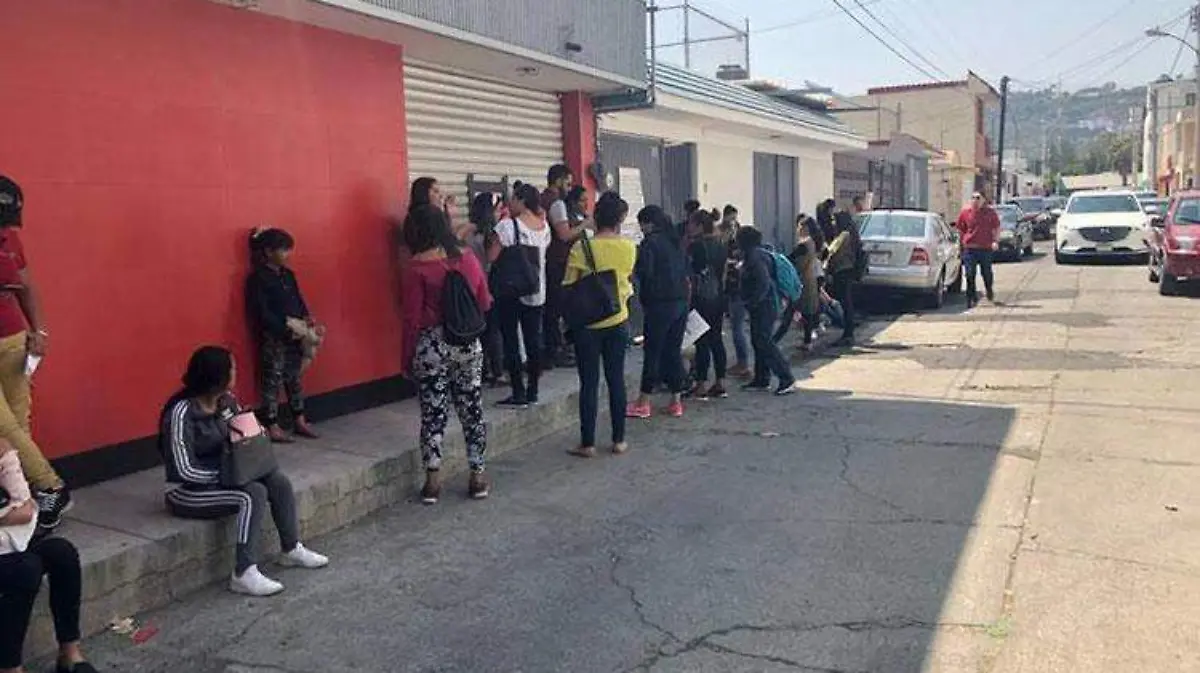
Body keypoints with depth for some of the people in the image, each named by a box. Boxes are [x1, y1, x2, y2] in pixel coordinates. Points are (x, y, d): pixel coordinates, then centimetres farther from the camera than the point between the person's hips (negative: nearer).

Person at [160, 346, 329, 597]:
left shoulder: (226, 401, 0)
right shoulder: (181, 412, -23)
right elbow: (185, 471, -26)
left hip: (223, 473, 8)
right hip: (187, 491, -8)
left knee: (279, 481, -8)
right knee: (253, 494, -28)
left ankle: (291, 549, 7)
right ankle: (244, 575, -24)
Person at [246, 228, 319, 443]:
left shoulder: (288, 274, 11)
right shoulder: (258, 279, -11)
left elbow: (299, 301, 15)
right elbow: (261, 313, -17)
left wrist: (307, 321, -2)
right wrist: (287, 325, -21)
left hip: (294, 336, 7)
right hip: (273, 338, -7)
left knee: (294, 378, 14)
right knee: (272, 381, -1)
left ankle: (299, 420, 23)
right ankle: (272, 426, 6)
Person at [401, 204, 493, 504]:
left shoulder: (417, 267, -10)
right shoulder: (468, 257, 2)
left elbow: (412, 318, -9)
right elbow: (485, 302, 9)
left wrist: (407, 356, 0)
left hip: (431, 346, -3)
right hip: (468, 344, 4)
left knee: (433, 413, 4)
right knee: (472, 410, 11)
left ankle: (433, 480, 7)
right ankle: (477, 475, 17)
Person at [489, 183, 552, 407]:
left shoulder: (508, 226, -13)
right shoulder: (545, 226, 5)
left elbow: (491, 256, -14)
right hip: (536, 291, 6)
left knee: (511, 342, 1)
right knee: (534, 339, 10)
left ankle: (519, 394, 1)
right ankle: (533, 391, 16)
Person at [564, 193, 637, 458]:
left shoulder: (581, 248, -14)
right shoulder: (629, 247, -4)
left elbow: (568, 286, -8)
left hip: (587, 322, -3)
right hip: (618, 320, 3)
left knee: (589, 383, 3)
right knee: (616, 380, 11)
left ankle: (588, 444, 8)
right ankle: (619, 440, 17)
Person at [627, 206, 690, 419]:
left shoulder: (650, 242, -10)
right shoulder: (676, 241, 13)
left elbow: (644, 272, -16)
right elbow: (686, 272, 14)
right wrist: (684, 296, 18)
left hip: (660, 304, -7)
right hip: (681, 302, 7)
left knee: (652, 352, -1)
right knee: (674, 351, 11)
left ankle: (643, 403, 5)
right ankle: (676, 401, 14)